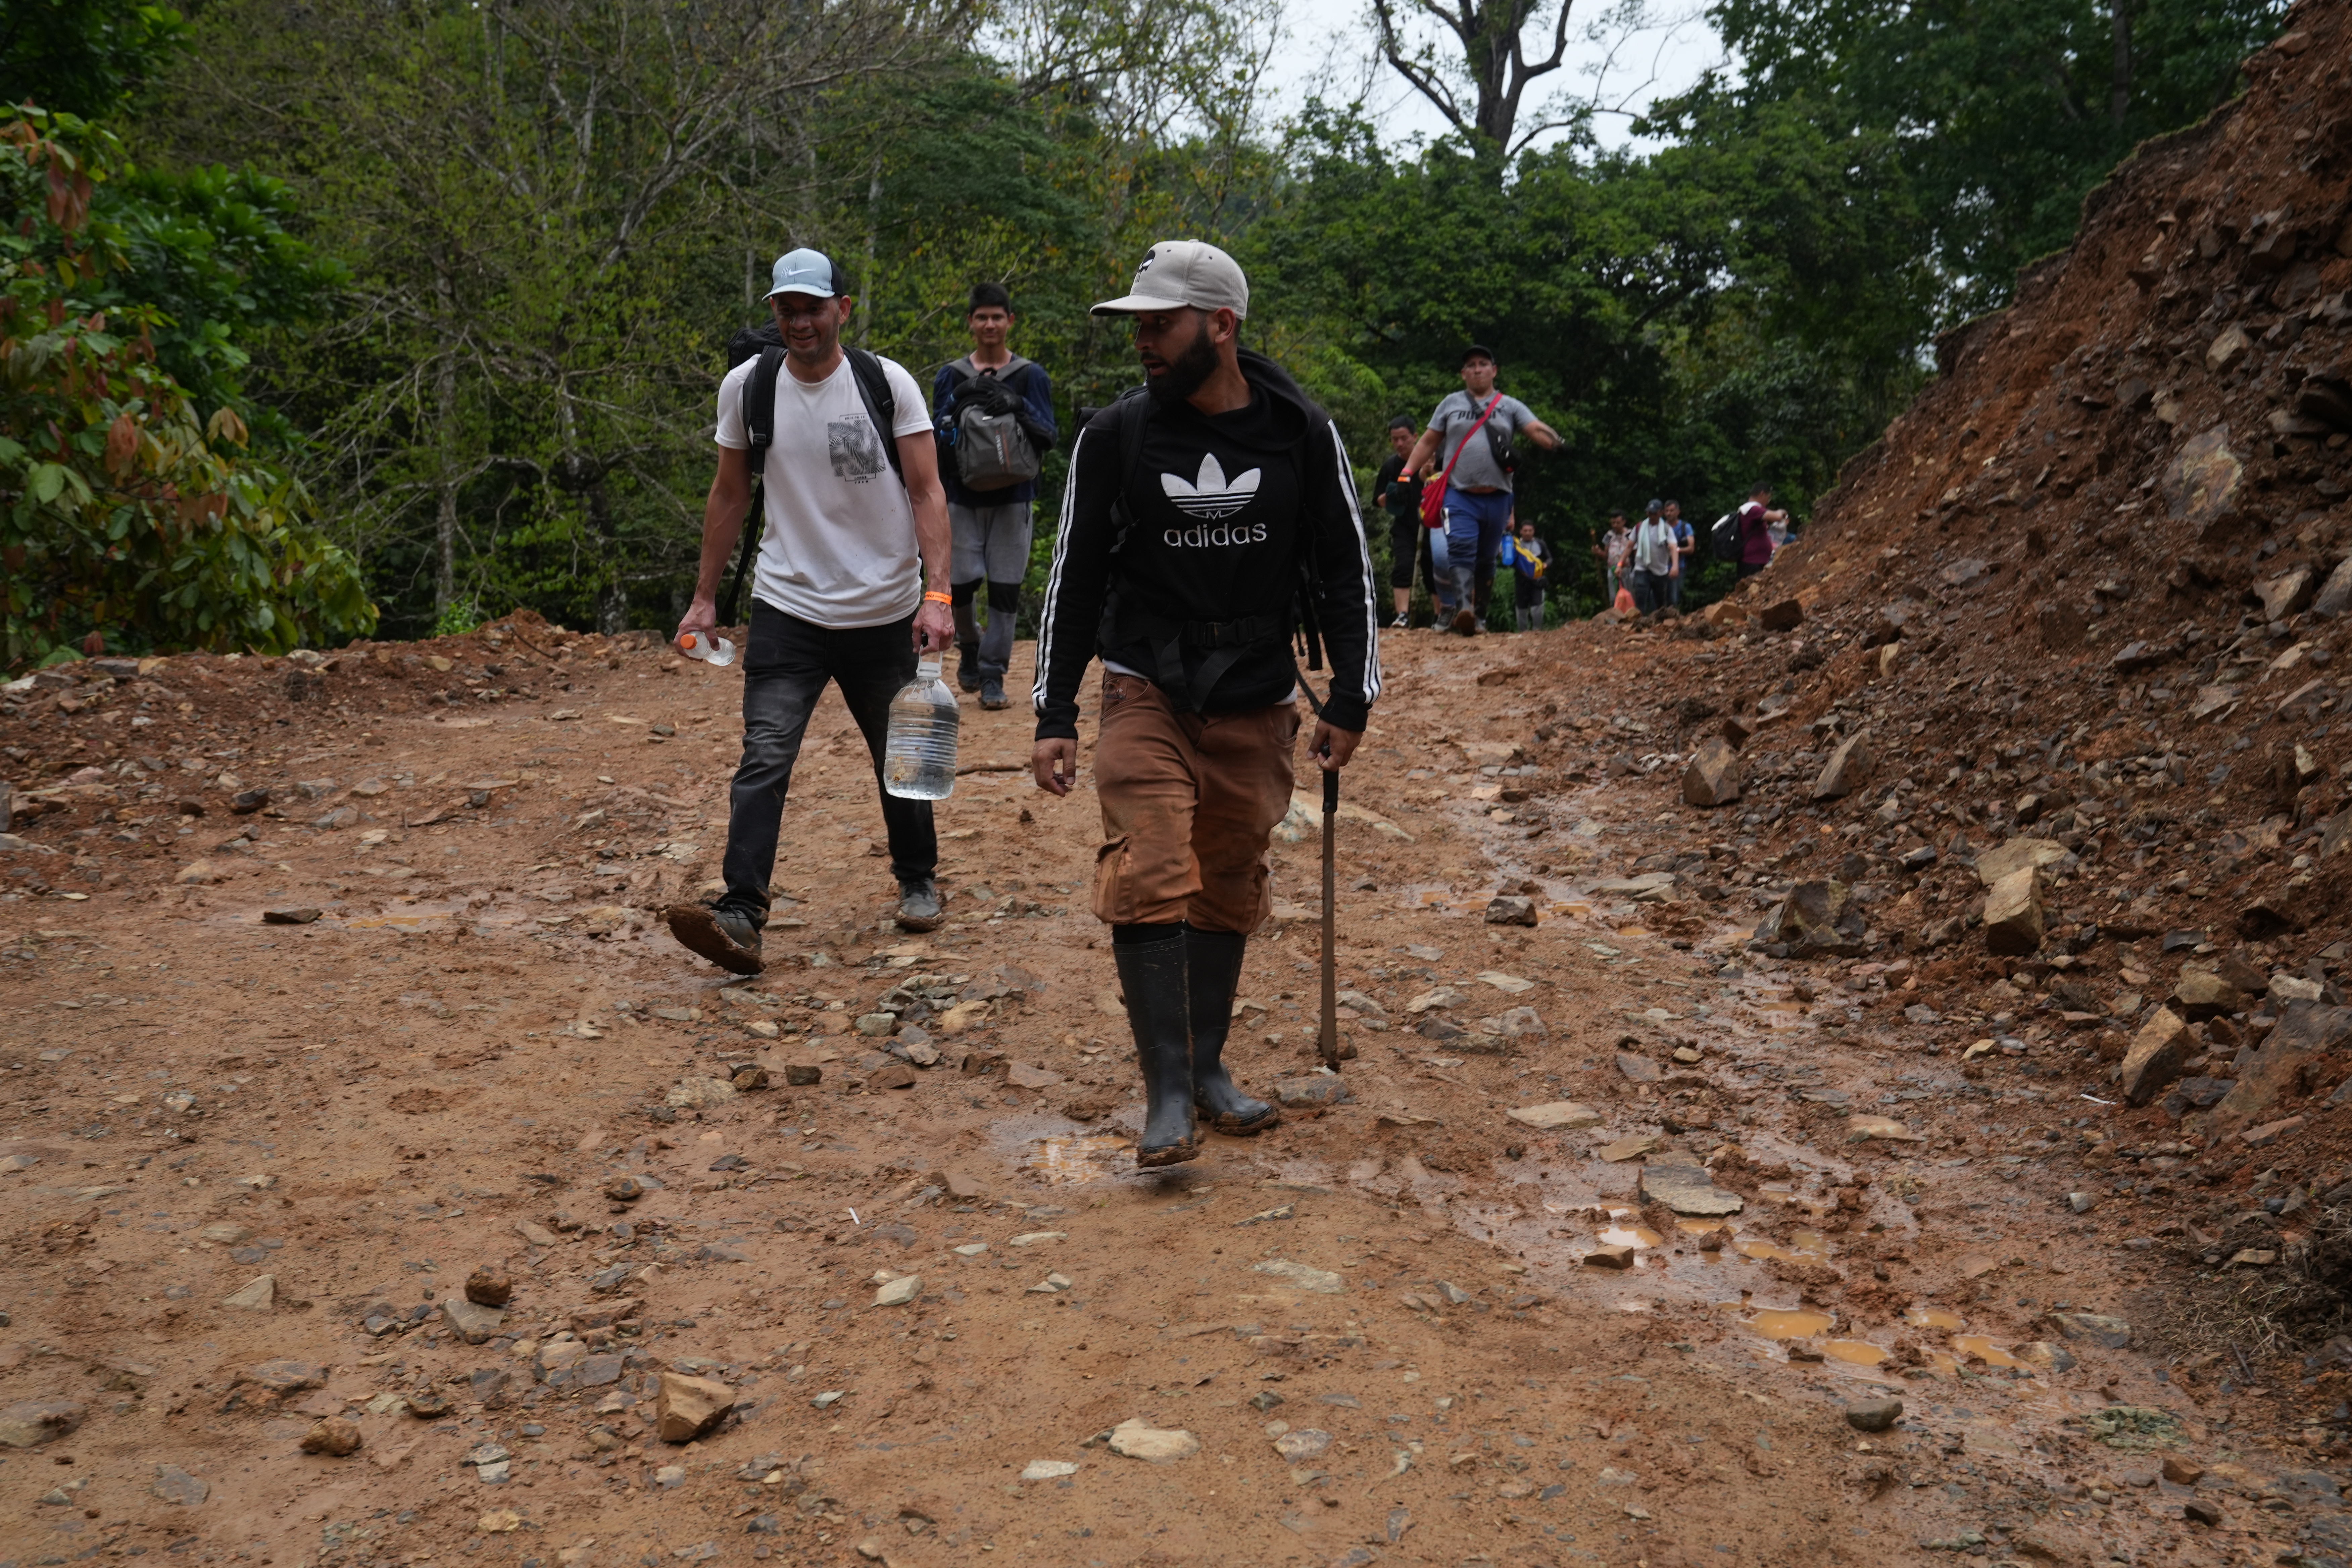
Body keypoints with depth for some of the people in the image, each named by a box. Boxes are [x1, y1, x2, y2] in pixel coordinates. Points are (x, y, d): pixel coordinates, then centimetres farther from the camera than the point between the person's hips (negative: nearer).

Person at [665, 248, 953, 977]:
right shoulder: (747, 387, 1)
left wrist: (937, 594, -17)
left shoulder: (888, 383, -4)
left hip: (885, 611, 0)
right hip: (787, 608, 0)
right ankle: (740, 914, -16)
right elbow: (729, 496, 11)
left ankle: (917, 881, 34)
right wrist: (704, 599, 10)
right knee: (764, 759, -13)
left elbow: (927, 492, -6)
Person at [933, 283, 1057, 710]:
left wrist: (1020, 410, -17)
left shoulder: (1031, 376, 7)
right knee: (962, 580, -6)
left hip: (1012, 498, -1)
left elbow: (1048, 438, 0)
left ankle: (993, 674, 5)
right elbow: (935, 440, 6)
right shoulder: (951, 376, 10)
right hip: (962, 498, 1)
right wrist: (957, 410, -12)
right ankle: (969, 648, 23)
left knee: (1005, 587, -4)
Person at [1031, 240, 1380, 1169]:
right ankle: (1166, 1094, -12)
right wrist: (1055, 717, 0)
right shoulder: (1115, 436, -3)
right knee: (1149, 880, -16)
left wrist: (1350, 701, 2)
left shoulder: (1301, 434, -2)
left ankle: (1207, 1069, 24)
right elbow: (1076, 577, 3)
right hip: (1144, 693, -1)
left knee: (1229, 891, 9)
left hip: (1255, 707, 2)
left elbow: (1345, 568, 6)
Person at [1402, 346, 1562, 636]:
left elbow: (1537, 429, -4)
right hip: (1459, 495, -1)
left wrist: (1556, 444, -26)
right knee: (1462, 550, -22)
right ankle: (1463, 609, -36)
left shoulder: (1510, 406, 10)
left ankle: (1479, 615, 19)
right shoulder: (1451, 404, 13)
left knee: (1486, 560, 9)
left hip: (1497, 497, 1)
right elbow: (1428, 442, 15)